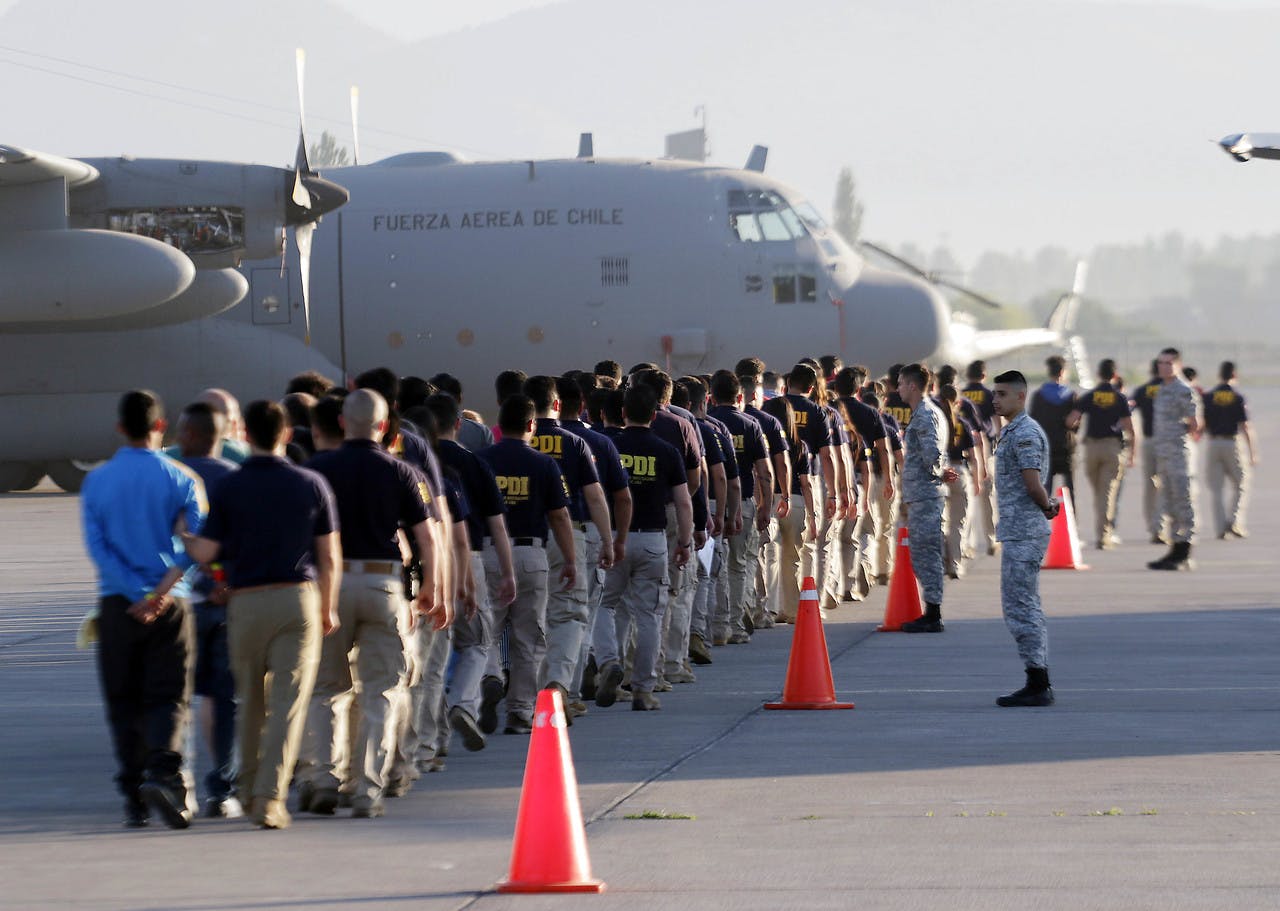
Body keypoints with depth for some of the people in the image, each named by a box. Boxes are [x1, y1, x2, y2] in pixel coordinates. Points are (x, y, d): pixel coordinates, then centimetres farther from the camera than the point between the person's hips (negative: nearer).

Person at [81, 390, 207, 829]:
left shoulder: (96, 481, 3)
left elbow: (96, 545, -5)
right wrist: (168, 584, -13)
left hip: (118, 605, 1)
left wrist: (136, 596, -10)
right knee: (169, 697, 1)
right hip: (170, 605, -1)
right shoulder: (181, 479, -1)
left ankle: (134, 797, 5)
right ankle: (163, 773, -23)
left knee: (124, 701, 9)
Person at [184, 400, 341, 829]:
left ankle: (250, 789, 29)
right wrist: (327, 608, 17)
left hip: (247, 601, 0)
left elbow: (203, 552, -5)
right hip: (298, 599, 0)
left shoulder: (228, 488, -3)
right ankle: (270, 797, -13)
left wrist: (185, 535, 18)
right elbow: (330, 556, 4)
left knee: (251, 701, 17)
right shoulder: (311, 484, 2)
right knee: (288, 701, -3)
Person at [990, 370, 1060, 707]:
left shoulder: (1025, 434, -16)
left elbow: (1033, 483, -21)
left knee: (1020, 606, -9)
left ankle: (1037, 685, -9)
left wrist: (1046, 507, -4)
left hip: (1023, 532, -11)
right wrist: (1048, 505, 8)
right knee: (1026, 606, 13)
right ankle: (1039, 683, 17)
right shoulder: (1012, 432, 17)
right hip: (1019, 531, 11)